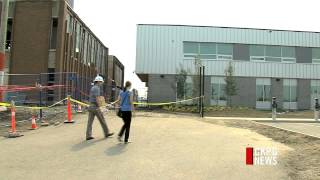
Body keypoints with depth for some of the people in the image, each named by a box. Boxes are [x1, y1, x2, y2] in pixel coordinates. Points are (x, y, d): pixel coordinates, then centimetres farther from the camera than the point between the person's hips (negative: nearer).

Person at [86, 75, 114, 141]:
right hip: (96, 107, -9)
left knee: (90, 121, 4)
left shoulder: (92, 88, 19)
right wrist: (99, 107, -15)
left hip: (91, 106, 9)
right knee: (102, 120, 4)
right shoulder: (97, 88, -12)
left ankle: (88, 136, 1)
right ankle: (107, 133, 15)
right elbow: (97, 98, -20)